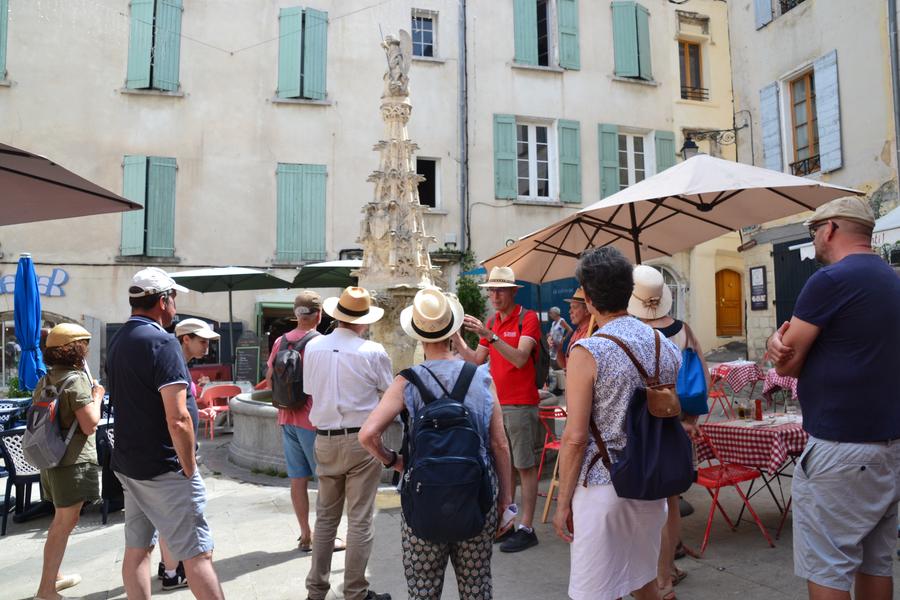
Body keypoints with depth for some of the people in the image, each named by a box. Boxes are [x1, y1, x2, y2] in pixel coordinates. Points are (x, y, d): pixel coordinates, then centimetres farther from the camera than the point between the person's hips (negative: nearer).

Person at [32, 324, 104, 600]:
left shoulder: (46, 380, 9)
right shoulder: (77, 379, -17)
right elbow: (89, 424, -20)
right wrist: (97, 396, -7)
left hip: (51, 458, 9)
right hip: (73, 461, -9)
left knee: (61, 519, 22)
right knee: (65, 523, 0)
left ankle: (53, 576, 34)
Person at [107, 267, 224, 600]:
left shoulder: (118, 341, 10)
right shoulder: (162, 342, -19)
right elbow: (177, 419, -24)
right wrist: (190, 468, -13)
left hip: (128, 463, 9)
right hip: (164, 470, -9)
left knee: (137, 548, 14)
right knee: (198, 553, -3)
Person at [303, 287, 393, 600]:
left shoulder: (313, 347, -2)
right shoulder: (373, 352, -13)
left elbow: (309, 389, 9)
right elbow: (390, 393, -1)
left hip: (325, 440, 4)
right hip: (361, 439, -4)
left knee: (325, 516, 17)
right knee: (360, 520, 6)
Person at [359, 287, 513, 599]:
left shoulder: (408, 382, -9)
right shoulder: (482, 377, -4)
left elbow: (368, 434, -18)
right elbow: (499, 443, -1)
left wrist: (391, 460, 0)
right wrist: (505, 494, 10)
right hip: (478, 495, 2)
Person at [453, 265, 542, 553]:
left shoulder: (528, 318, -8)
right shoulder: (492, 322, 13)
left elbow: (520, 358, -20)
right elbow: (477, 360, 12)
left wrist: (488, 335, -28)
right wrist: (456, 337, 2)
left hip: (521, 404, -7)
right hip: (497, 403, 7)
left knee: (525, 466, 0)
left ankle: (526, 528, 8)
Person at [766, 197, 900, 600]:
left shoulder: (831, 279, -15)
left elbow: (787, 365, -12)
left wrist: (782, 342, 9)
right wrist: (784, 342, -4)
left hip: (840, 447, -9)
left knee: (826, 567, 0)